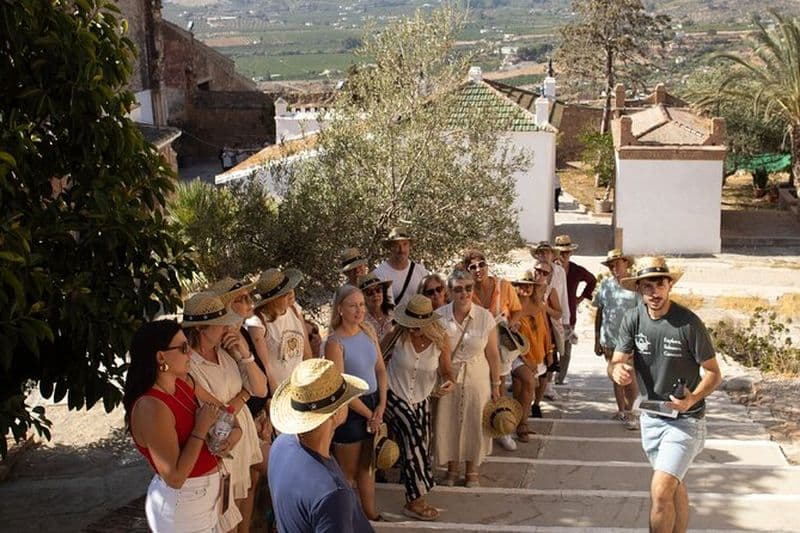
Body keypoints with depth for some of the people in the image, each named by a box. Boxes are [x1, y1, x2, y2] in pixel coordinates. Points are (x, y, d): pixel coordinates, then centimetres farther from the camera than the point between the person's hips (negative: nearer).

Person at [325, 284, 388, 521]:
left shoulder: (368, 331, 0)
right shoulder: (335, 342, -19)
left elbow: (380, 369, 6)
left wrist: (381, 405, -4)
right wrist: (369, 414, -12)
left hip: (373, 403, 6)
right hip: (350, 409, -6)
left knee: (366, 466, 21)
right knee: (348, 472, 8)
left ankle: (370, 514, 34)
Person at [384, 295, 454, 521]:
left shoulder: (440, 340, -16)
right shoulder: (398, 335, -21)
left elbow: (446, 370, -5)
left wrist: (449, 382, -28)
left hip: (421, 400, 4)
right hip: (395, 396, -4)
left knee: (420, 446, 11)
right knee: (413, 435, -23)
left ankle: (414, 499, 33)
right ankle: (415, 501, -15)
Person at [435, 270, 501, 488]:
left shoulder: (485, 317, -9)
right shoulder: (439, 316, -9)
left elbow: (493, 354, -2)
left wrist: (496, 385, 1)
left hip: (477, 379, 0)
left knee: (474, 423, 9)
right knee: (447, 423, 7)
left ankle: (473, 470, 31)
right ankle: (452, 469, 30)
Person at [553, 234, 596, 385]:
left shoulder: (577, 271, 5)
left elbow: (592, 281, 25)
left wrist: (582, 297, 16)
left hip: (569, 315, 4)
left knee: (566, 350, 9)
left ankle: (560, 379, 20)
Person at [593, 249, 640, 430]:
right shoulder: (605, 285, 5)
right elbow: (599, 312, 10)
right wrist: (597, 340, 8)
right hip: (609, 339, 3)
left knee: (630, 380, -1)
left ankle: (627, 411, 19)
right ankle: (623, 412, 25)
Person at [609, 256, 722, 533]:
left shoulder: (689, 323, -20)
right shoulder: (633, 319, -6)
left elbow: (714, 373, -13)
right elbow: (616, 362, -6)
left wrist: (692, 399, -32)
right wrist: (617, 370, -31)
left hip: (685, 419, -5)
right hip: (651, 416, 5)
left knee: (660, 492, -16)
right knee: (674, 486, 23)